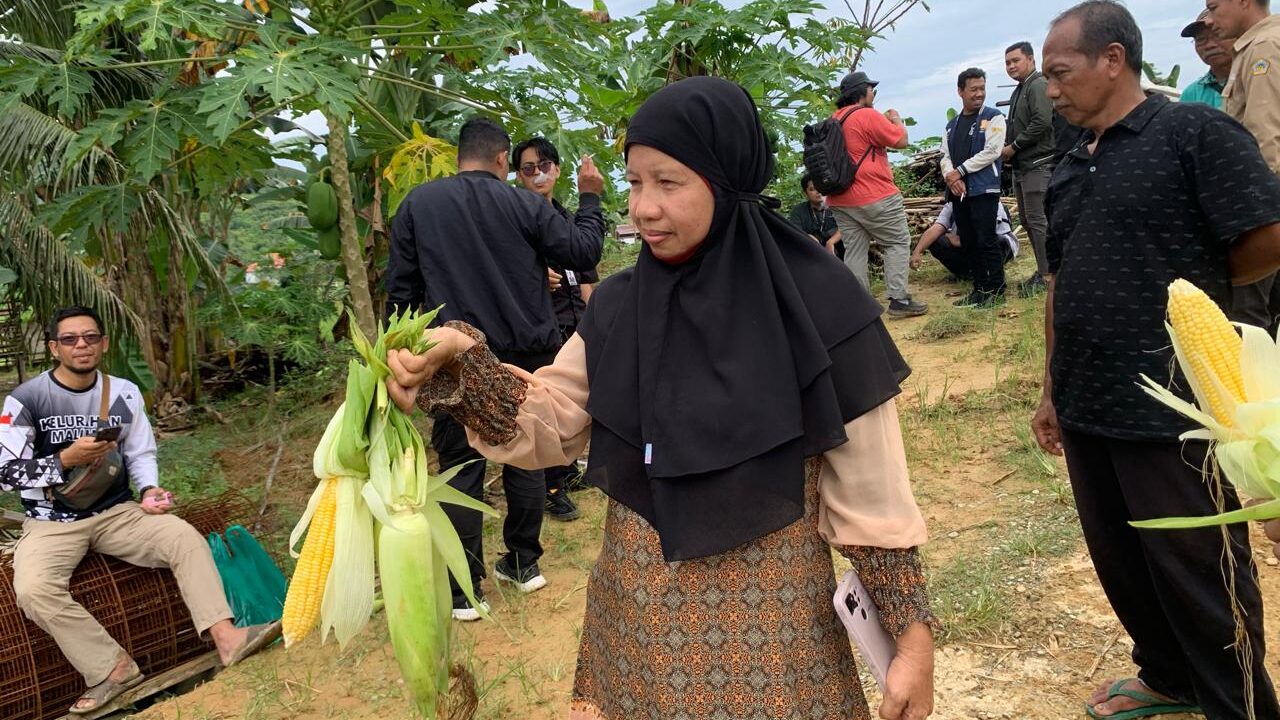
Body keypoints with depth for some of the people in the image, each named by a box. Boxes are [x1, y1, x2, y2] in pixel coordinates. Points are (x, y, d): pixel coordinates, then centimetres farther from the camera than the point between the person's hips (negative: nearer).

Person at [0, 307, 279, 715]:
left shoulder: (125, 394, 2)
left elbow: (141, 453, 9)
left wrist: (149, 490, -11)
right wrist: (66, 459, -21)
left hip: (115, 512, 3)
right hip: (52, 523, -2)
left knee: (185, 537, -21)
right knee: (33, 590, -31)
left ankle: (225, 637, -23)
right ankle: (114, 667, -19)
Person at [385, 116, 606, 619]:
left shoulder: (417, 204, 1)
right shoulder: (526, 205, -3)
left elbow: (400, 286, 2)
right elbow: (583, 253, 3)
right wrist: (589, 199, 16)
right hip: (527, 356, 1)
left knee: (461, 469, 5)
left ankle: (463, 591, 9)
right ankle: (524, 563, 26)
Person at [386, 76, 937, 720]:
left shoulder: (817, 309, -14)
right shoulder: (620, 306, 0)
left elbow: (871, 495, -10)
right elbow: (546, 421, -2)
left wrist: (913, 635, -9)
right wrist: (463, 362, -18)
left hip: (767, 625, -3)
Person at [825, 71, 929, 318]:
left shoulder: (834, 120, 12)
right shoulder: (868, 115, -13)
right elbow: (901, 141, -8)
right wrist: (897, 120, 9)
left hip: (840, 199, 7)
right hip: (874, 197, -7)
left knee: (854, 250, 7)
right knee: (898, 243, 3)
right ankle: (898, 300, -2)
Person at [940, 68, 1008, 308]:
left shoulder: (993, 117, 0)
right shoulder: (952, 124, 18)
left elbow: (991, 151, -11)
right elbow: (946, 155, 12)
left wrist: (960, 171, -10)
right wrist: (949, 176, -9)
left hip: (984, 189, -6)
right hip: (958, 191, 6)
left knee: (986, 240, -7)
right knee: (968, 243, 9)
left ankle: (996, 290, 1)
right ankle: (980, 288, 18)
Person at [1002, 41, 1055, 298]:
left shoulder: (1038, 85, -10)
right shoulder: (1020, 90, 19)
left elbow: (1041, 122, -21)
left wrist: (1013, 146, -14)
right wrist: (1007, 148, 5)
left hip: (1037, 164, -10)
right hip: (1022, 165, 10)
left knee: (1038, 221, -9)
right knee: (1027, 219, 12)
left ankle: (1046, 275, -5)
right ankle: (1043, 270, 20)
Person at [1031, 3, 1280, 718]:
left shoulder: (1196, 133, -9)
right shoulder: (1071, 170, 12)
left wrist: (1190, 284, 2)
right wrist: (1053, 391, 17)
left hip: (1172, 407, -7)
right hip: (1089, 408, 7)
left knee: (1198, 571, 7)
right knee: (1121, 563, 18)